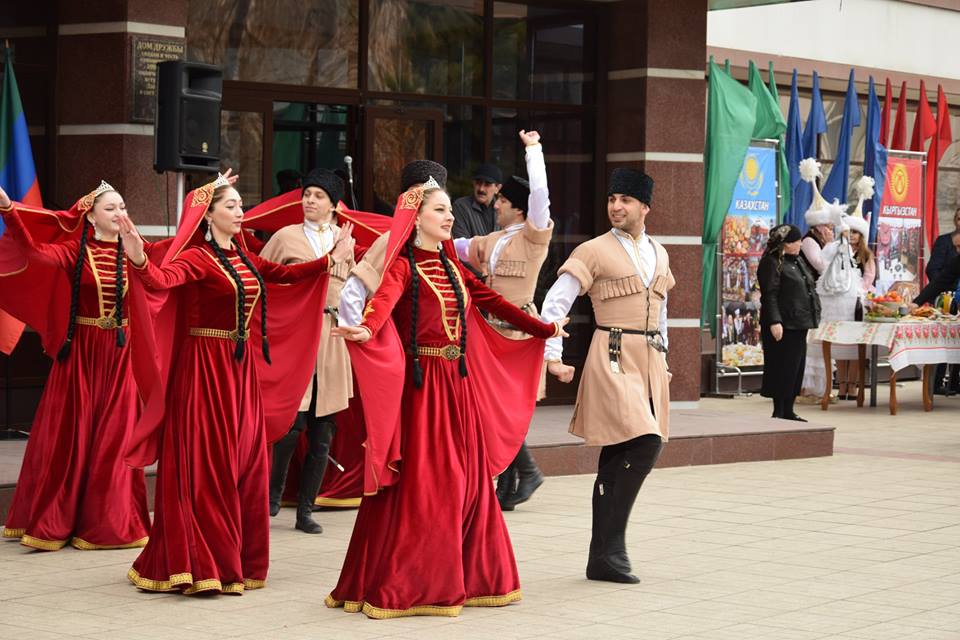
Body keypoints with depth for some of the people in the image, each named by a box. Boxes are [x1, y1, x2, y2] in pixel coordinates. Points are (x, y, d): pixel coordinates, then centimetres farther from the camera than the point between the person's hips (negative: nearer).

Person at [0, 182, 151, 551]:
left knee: (113, 436, 4)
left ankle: (110, 521, 11)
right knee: (69, 433, 0)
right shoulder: (75, 252, -4)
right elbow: (34, 251, -20)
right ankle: (53, 521, 9)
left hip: (120, 353, 2)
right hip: (81, 351, -2)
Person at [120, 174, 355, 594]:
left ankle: (236, 560, 19)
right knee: (206, 462, -5)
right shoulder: (197, 258, -11)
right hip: (205, 365, -8)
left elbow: (285, 274, 21)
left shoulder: (244, 259, 12)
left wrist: (331, 260, 25)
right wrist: (138, 259, -48)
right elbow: (160, 280, -29)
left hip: (241, 367, 8)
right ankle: (200, 564, 1)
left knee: (244, 462, 10)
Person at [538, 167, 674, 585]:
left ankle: (602, 557, 11)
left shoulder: (657, 254, 15)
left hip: (650, 360, 6)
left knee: (617, 459, 7)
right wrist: (553, 357, -14)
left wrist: (662, 358, 22)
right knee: (646, 442, -20)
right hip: (613, 358, -6)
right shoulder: (594, 251, -4)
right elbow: (555, 303, -7)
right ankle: (611, 546, -11)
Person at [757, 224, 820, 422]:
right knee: (782, 368, -6)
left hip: (799, 324, 9)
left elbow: (809, 287, 28)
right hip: (783, 325, -9)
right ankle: (779, 411, 0)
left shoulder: (798, 261, 19)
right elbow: (769, 295, -17)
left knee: (796, 368, 10)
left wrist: (811, 319, 23)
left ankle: (788, 411, 16)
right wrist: (774, 322, -24)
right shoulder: (772, 263, -10)